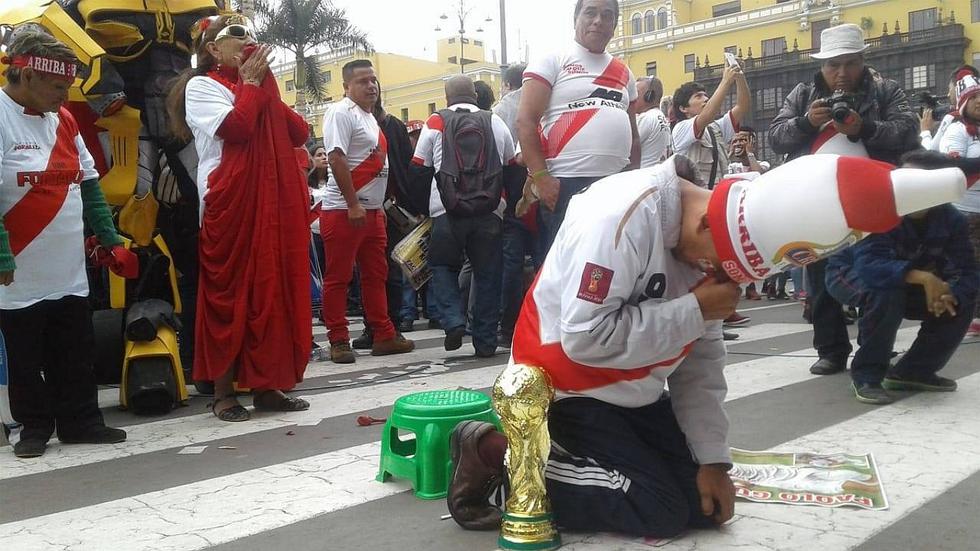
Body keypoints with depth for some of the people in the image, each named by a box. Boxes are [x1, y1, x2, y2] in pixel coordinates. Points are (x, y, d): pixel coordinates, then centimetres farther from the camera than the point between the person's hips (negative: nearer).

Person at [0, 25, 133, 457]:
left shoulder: (62, 119, 9)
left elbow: (88, 186, 14)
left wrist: (110, 240, 11)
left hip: (70, 271, 6)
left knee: (76, 354, 12)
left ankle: (81, 422, 23)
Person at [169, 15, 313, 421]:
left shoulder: (261, 89, 22)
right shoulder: (201, 87, 2)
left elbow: (299, 134, 11)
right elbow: (235, 128, -16)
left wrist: (267, 90, 2)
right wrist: (251, 84, -3)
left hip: (273, 204, 6)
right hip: (229, 206, -6)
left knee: (272, 290, 5)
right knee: (229, 294, -4)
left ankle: (266, 385, 12)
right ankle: (223, 393, 3)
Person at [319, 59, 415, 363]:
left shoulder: (369, 116, 18)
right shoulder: (341, 112, -9)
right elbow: (336, 159, -18)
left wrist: (377, 205, 17)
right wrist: (353, 205, -21)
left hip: (372, 210, 9)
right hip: (344, 211, -9)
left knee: (376, 275, 11)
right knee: (337, 278, -1)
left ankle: (383, 336, 18)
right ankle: (338, 341, 5)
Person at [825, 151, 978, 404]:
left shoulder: (951, 219, -15)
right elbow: (869, 266, -44)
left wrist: (950, 293, -38)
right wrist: (923, 276, -51)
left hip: (907, 285, 6)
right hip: (850, 276, -5)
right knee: (886, 292, -37)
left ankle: (913, 371, 5)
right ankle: (866, 375, -20)